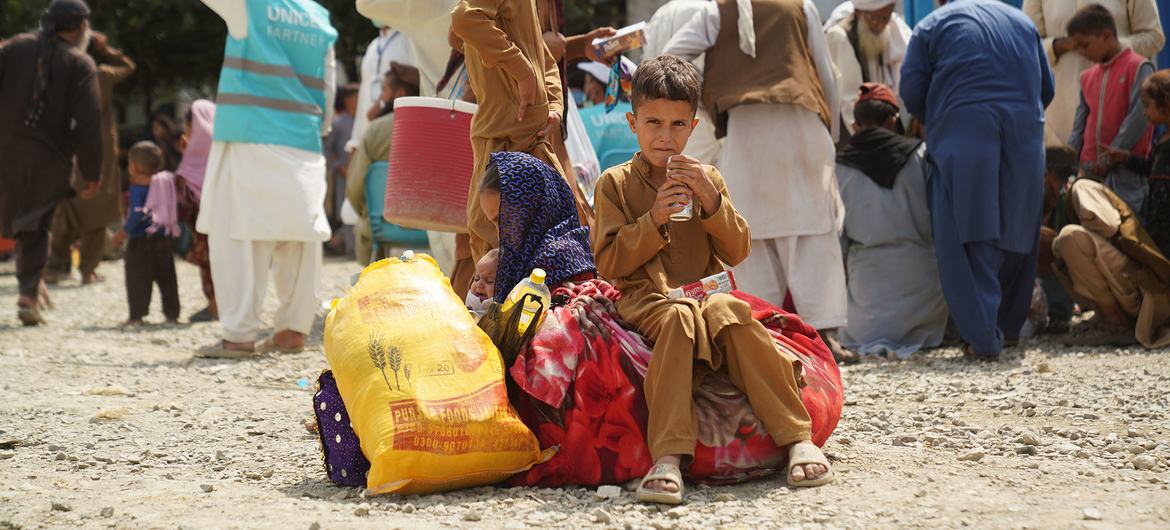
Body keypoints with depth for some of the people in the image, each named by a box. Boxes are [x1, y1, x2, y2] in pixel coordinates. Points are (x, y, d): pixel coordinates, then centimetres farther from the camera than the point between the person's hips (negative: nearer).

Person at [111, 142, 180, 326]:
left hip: (140, 241, -6)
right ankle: (172, 313, 12)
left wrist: (123, 233, -13)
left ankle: (136, 315, -3)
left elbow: (137, 213, -19)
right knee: (166, 277, 11)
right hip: (162, 239, 6)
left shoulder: (137, 187, -11)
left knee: (137, 280, 0)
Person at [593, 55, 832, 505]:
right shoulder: (615, 183, 9)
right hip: (646, 299, -2)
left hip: (706, 291, 2)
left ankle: (796, 437, -35)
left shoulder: (706, 178, 16)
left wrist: (711, 200, -7)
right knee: (678, 317, -38)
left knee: (724, 312, -35)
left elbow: (737, 252, 7)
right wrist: (654, 220, -12)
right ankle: (670, 454, -49)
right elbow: (609, 264, 0)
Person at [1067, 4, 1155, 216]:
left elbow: (1138, 119, -13)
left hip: (1125, 170, -7)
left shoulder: (1139, 68, -6)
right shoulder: (1088, 77, 14)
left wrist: (1110, 158, -14)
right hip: (1090, 170, 7)